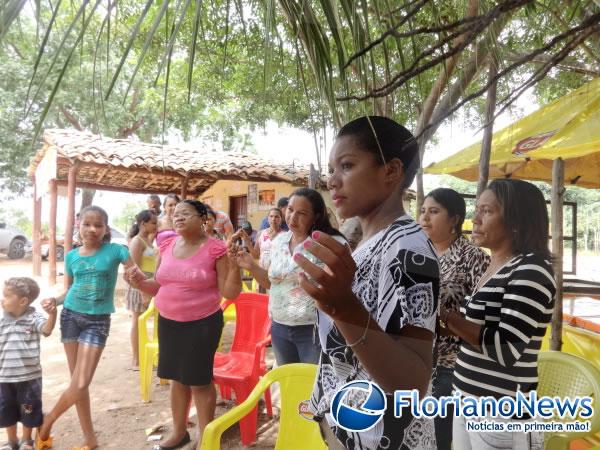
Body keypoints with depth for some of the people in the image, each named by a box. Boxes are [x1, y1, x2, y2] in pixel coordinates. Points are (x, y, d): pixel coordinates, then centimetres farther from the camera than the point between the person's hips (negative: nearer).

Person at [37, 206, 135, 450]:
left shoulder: (115, 251, -8)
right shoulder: (71, 256, 2)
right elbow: (69, 289, 12)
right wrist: (54, 301, -6)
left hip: (98, 321, -3)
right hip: (71, 316, 3)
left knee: (81, 384, -7)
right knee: (77, 382, 9)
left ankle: (48, 420, 24)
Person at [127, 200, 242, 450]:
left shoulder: (215, 249, -13)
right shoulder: (167, 245, 3)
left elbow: (230, 293, -12)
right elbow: (159, 287, 13)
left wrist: (235, 265, -26)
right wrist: (140, 281, -7)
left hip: (202, 324, -5)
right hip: (168, 322, 6)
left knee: (200, 381, 5)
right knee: (177, 378, 19)